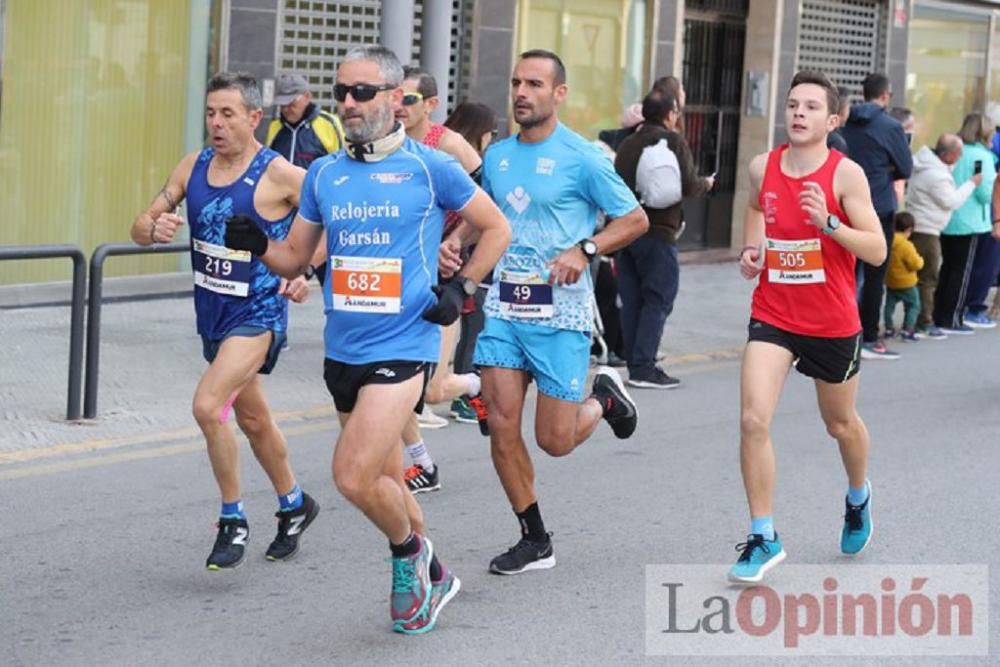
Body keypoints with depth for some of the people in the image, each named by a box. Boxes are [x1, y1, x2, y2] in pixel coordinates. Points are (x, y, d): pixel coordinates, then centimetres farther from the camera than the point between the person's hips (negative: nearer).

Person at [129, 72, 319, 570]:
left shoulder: (278, 175, -16)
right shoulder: (193, 167, 1)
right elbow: (141, 228, 5)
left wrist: (306, 272, -18)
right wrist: (155, 230, -19)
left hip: (258, 313, -7)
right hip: (212, 312, 7)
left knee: (207, 405, -22)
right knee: (252, 418, 20)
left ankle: (233, 521, -5)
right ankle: (295, 505, 42)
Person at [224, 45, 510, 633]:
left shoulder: (430, 167, -5)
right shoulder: (324, 173, 8)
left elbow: (496, 229, 5)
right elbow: (295, 256, 14)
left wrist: (460, 287, -5)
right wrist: (256, 244, -6)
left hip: (403, 347, -6)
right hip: (343, 349, 6)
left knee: (355, 477, -16)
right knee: (385, 478, 16)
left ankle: (409, 554, 13)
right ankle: (431, 576, 37)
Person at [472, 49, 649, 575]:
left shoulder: (581, 157, -8)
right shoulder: (496, 156, 9)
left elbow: (635, 219, -4)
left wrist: (585, 249, -18)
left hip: (559, 310, -5)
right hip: (504, 306, 5)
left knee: (555, 441, -2)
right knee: (501, 427, -2)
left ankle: (605, 398, 32)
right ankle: (534, 540, 13)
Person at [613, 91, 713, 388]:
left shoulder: (627, 144, 12)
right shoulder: (672, 141, -7)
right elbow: (688, 185, -12)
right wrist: (707, 183, 8)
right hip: (658, 232, -6)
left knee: (632, 301, 10)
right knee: (658, 301, -2)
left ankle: (635, 364, 13)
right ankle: (643, 367, -7)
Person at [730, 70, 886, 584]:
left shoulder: (846, 174, -13)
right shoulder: (762, 168, -1)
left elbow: (877, 252, -16)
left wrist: (829, 222, -30)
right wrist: (750, 249, 4)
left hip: (833, 323, -2)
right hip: (773, 316, 2)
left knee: (841, 424, 18)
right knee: (753, 420, -15)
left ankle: (858, 497, 50)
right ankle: (763, 538, -5)